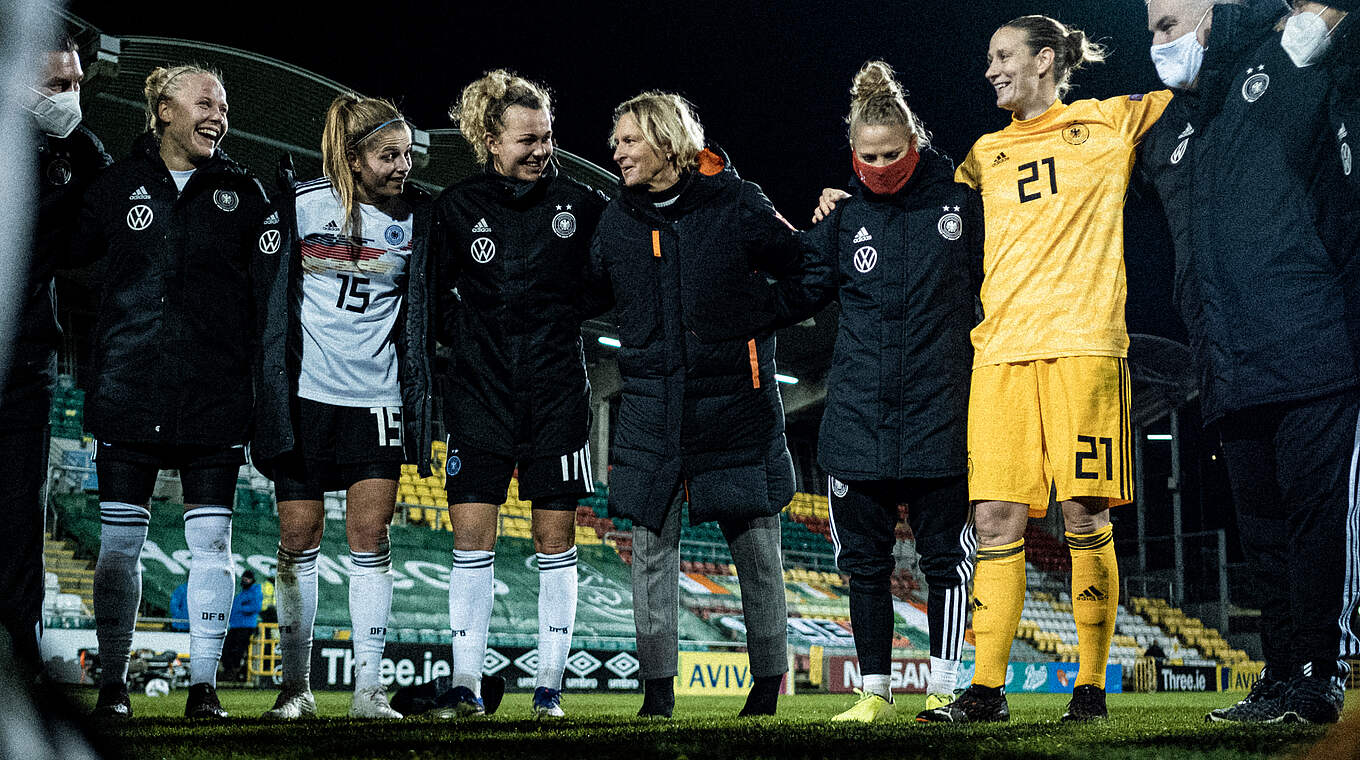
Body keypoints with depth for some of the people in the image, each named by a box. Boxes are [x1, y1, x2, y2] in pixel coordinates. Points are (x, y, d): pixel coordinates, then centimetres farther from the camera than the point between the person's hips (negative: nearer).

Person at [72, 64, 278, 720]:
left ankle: (203, 685, 9)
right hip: (129, 394, 0)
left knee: (210, 541, 1)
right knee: (119, 541, 2)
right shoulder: (118, 185, 7)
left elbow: (270, 288, 7)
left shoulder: (242, 192, 8)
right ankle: (112, 684, 12)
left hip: (214, 397, 0)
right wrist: (92, 357, 9)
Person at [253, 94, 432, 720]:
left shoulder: (416, 217, 2)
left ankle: (369, 690, 3)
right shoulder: (302, 204, -2)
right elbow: (272, 298, 6)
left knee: (370, 539, -3)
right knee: (298, 539, 3)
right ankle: (295, 686, 14)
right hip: (305, 392, 0)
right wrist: (270, 394, 2)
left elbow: (424, 310, 11)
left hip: (377, 397, 1)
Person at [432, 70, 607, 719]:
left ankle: (549, 685, 11)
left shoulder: (577, 203, 1)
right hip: (480, 391, 0)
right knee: (471, 534, -3)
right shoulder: (456, 208, 1)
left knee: (555, 537, 3)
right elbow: (438, 295, 10)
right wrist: (466, 343, 2)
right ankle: (466, 684, 5)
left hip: (557, 391, 0)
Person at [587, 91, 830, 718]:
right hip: (651, 406, 3)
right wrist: (643, 336, 11)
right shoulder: (618, 219, 6)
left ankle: (767, 683, 19)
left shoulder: (736, 204, -6)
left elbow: (812, 273, 0)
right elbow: (592, 290, 23)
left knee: (756, 549, 5)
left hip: (734, 404, -3)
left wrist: (757, 316, -5)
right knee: (651, 546, 2)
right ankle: (657, 687, 11)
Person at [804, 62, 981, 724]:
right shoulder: (844, 216, 7)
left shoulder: (960, 201, 2)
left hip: (939, 413, -2)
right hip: (858, 414, 2)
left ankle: (943, 688, 13)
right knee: (864, 558, 5)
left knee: (945, 556, 3)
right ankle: (875, 691, 14)